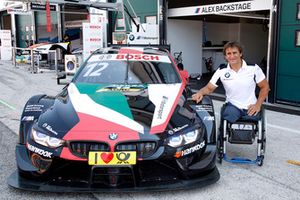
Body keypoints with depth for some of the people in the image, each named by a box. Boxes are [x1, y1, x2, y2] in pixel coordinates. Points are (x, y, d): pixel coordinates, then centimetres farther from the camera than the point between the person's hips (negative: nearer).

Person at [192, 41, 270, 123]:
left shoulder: (253, 68, -4)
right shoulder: (221, 71, -1)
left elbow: (265, 87, 5)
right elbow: (209, 88, 4)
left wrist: (258, 105, -5)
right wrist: (200, 93, -19)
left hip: (250, 108, 0)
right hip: (232, 106, 0)